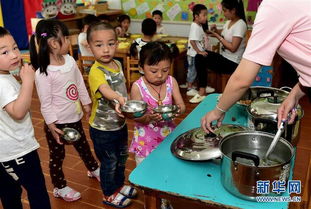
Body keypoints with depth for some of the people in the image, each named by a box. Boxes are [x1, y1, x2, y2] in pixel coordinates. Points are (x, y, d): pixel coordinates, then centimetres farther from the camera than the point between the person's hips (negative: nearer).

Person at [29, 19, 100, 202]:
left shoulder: (70, 60, -4)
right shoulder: (43, 73, -24)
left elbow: (80, 84, 7)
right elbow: (45, 103, -19)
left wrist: (86, 104, 14)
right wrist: (52, 126, -16)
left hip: (75, 118, 7)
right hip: (58, 123, -7)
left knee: (83, 146, 28)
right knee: (57, 156, 14)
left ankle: (94, 169, 52)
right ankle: (60, 187, 35)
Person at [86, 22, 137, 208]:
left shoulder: (118, 64, -2)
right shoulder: (96, 72, -27)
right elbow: (105, 89, -48)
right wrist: (118, 97, -67)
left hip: (120, 123, 8)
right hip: (102, 128, -7)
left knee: (121, 157, 25)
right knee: (109, 162, 12)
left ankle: (119, 185, 50)